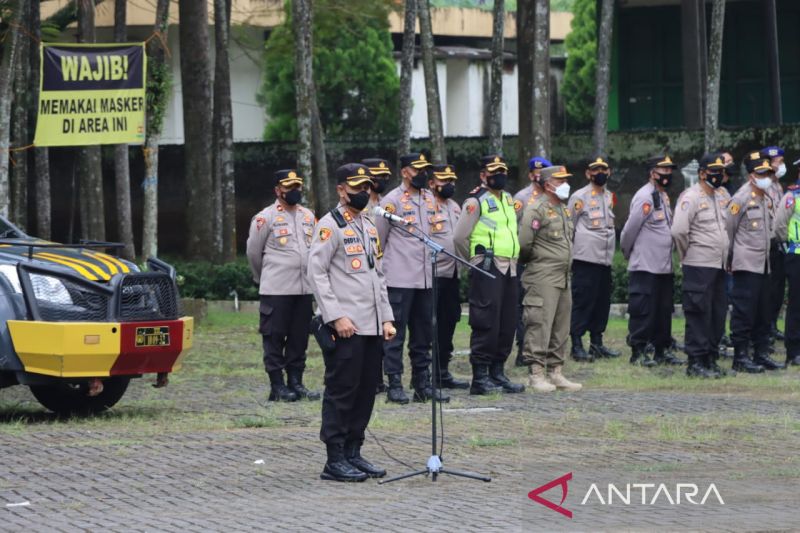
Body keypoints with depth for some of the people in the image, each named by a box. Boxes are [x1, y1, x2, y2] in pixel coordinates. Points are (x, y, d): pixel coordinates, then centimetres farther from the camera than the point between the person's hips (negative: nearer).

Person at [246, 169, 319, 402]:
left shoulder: (308, 216, 13)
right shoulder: (265, 218, -4)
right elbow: (253, 252, 3)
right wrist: (263, 278, 14)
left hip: (304, 288, 5)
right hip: (276, 289, -5)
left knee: (299, 338, 7)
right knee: (274, 338, -3)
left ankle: (295, 382, 13)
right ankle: (277, 387, 0)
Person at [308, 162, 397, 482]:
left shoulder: (369, 227, 19)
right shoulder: (330, 225, -6)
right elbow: (316, 272, -12)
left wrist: (386, 318, 13)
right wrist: (336, 317, -18)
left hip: (372, 327, 8)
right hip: (345, 327, -8)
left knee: (366, 390, 9)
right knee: (342, 390, -6)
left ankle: (353, 453, 16)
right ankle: (335, 461, -3)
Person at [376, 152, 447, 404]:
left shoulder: (429, 199, 13)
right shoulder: (392, 200, -6)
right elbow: (377, 240, 0)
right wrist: (379, 270, 4)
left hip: (425, 277, 6)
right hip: (399, 279, -6)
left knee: (423, 333, 9)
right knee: (396, 332, -3)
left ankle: (422, 383, 14)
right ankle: (394, 385, 0)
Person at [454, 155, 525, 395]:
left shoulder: (508, 199, 17)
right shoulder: (476, 201, -8)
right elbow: (460, 237, -10)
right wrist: (476, 261, 0)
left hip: (509, 268, 8)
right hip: (487, 271, -8)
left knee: (508, 323, 9)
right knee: (486, 323, -9)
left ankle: (497, 372, 18)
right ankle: (480, 377, -6)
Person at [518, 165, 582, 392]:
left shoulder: (563, 209, 17)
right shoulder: (537, 209, -11)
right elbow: (524, 243, -15)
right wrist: (533, 262, 0)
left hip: (563, 277, 9)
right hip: (543, 277, -9)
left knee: (561, 326, 10)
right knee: (540, 324, -9)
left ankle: (555, 371, 16)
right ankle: (536, 374, -7)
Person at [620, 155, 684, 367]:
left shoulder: (663, 196, 15)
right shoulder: (644, 197, -14)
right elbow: (630, 228, -13)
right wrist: (628, 252, 0)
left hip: (664, 266, 9)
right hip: (645, 267, -9)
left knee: (664, 310, 12)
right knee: (643, 310, -5)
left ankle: (661, 351, 18)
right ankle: (638, 352, 0)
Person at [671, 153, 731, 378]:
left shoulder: (723, 195, 13)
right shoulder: (691, 197, -11)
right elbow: (679, 231, -19)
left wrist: (727, 253, 15)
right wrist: (687, 255, -7)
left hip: (720, 265, 8)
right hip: (699, 266, -8)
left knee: (718, 313, 9)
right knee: (699, 313, -6)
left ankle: (710, 357, 17)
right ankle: (695, 362, -4)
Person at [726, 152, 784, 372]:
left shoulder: (767, 199, 13)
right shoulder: (741, 199, -12)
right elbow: (728, 229, -9)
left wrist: (765, 251, 17)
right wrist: (730, 258, -3)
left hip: (763, 263, 8)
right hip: (746, 264, -8)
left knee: (763, 312, 11)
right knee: (744, 312, -6)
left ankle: (761, 353, 18)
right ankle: (740, 356, -2)